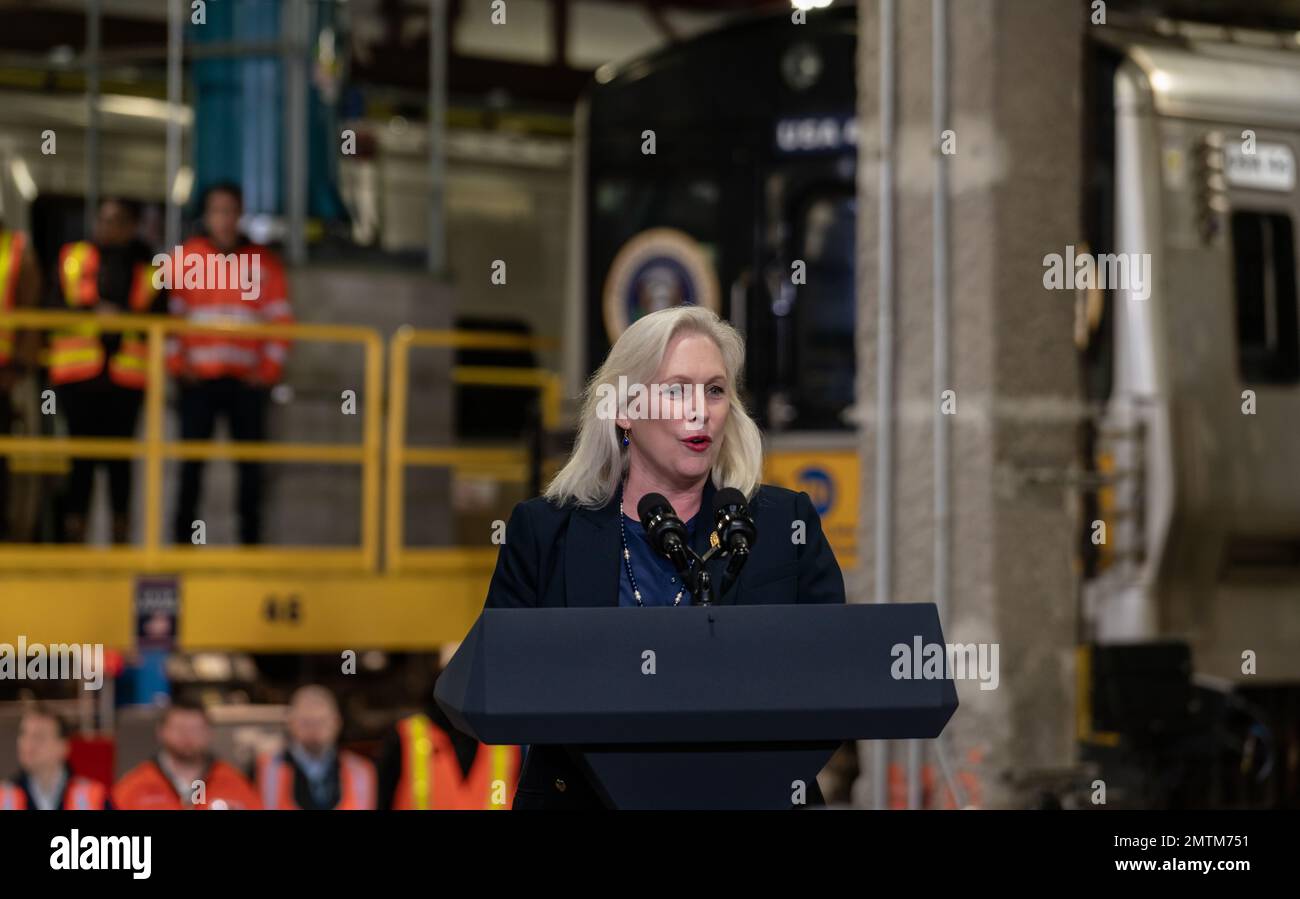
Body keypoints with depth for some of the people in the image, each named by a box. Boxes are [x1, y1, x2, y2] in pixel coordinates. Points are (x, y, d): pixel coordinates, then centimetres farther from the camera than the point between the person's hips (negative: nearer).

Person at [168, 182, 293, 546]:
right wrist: (177, 363, -5)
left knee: (250, 464, 0)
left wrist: (269, 368, -2)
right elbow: (170, 314, 3)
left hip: (247, 380, 1)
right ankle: (182, 539, 1)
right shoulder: (187, 256, 7)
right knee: (191, 462, -2)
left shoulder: (262, 261, 9)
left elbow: (281, 319, 7)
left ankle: (250, 539, 5)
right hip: (199, 379, -1)